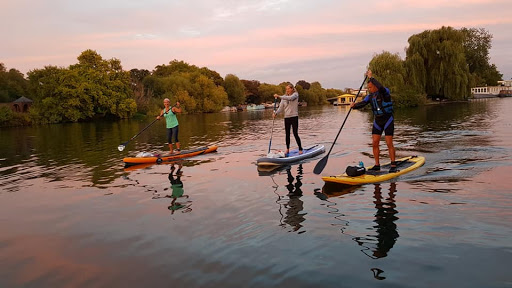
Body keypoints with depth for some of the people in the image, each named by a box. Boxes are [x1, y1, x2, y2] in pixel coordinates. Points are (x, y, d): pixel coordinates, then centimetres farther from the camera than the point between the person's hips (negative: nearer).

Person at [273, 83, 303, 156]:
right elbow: (281, 107, 3)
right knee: (287, 134, 7)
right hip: (286, 117, 5)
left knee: (295, 134, -7)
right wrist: (275, 113, -15)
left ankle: (300, 149, 3)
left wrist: (279, 96, -33)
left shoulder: (295, 94, -3)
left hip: (294, 116, -4)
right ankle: (287, 150, 15)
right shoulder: (284, 97, 9)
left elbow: (289, 98, -26)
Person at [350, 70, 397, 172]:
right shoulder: (370, 96, 6)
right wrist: (354, 105, -26)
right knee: (374, 143, 1)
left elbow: (381, 88, -35)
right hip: (377, 121, 6)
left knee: (389, 143, -8)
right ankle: (377, 165, 10)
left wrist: (371, 77, -29)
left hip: (388, 120, -6)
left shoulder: (385, 92, -12)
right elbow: (362, 103, -5)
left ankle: (393, 165, 2)